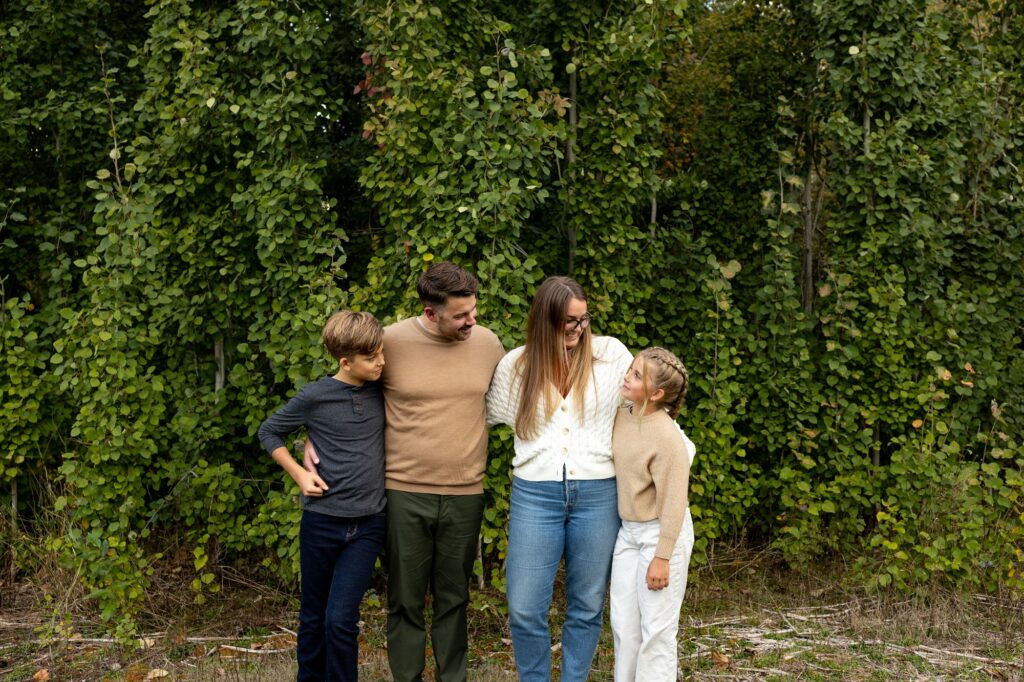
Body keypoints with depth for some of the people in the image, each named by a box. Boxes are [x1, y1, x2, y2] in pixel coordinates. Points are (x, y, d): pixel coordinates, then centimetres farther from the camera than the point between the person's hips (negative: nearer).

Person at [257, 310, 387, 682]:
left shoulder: (382, 391, -2)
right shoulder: (315, 396, -10)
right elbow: (269, 432, 5)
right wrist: (298, 473, -3)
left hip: (367, 525, 1)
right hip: (321, 521, -1)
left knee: (341, 619, -6)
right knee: (313, 618, 12)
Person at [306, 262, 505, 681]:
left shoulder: (487, 342, 0)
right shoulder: (391, 341, -8)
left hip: (465, 494, 2)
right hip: (405, 492, -2)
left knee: (454, 599, 14)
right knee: (406, 600, 9)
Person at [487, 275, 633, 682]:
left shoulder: (611, 354, 0)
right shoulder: (515, 365, 4)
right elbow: (487, 415, 17)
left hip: (597, 495, 0)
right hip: (534, 495, 0)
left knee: (587, 606, 11)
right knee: (525, 609, -1)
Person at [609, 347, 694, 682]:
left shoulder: (666, 436, -23)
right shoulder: (620, 417, -2)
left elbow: (673, 502, -20)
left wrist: (662, 557, -19)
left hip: (661, 533, -7)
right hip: (627, 531, 7)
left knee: (656, 628, 3)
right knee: (623, 623, 15)